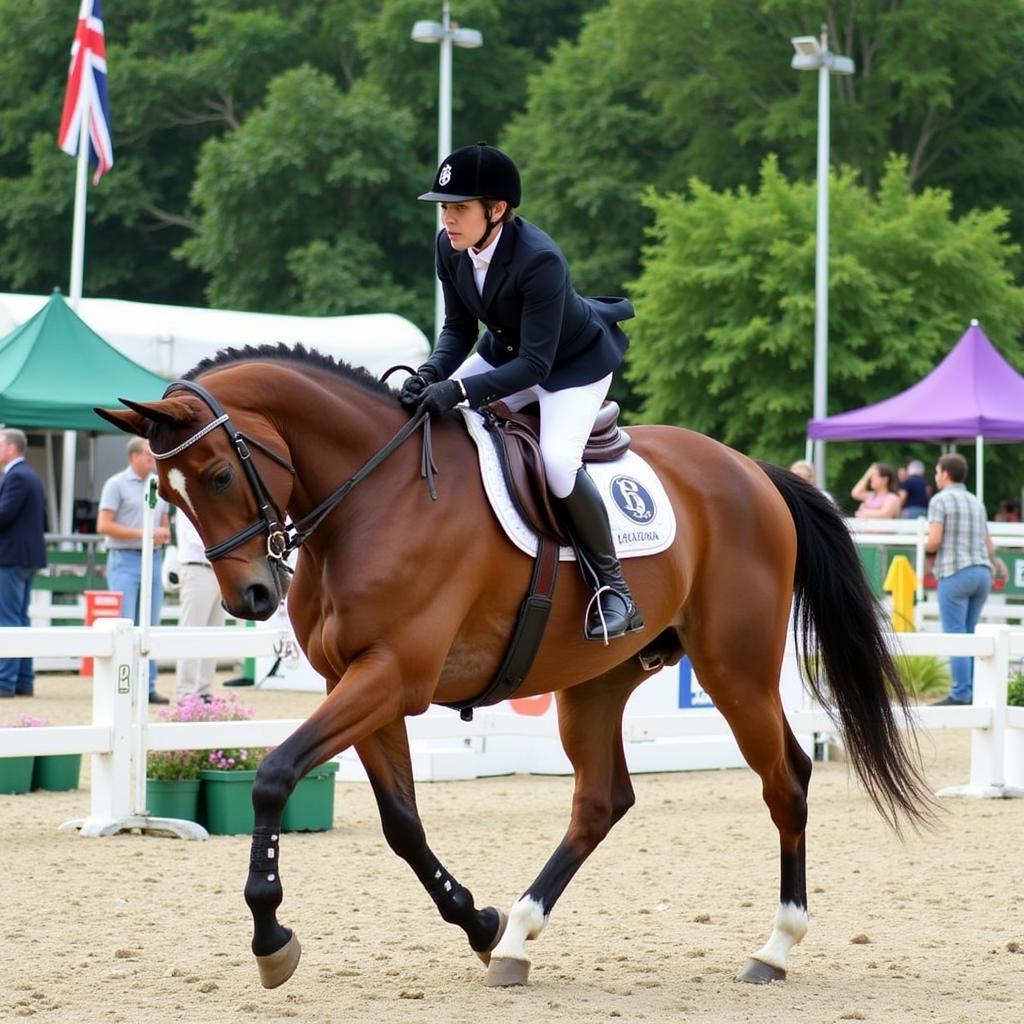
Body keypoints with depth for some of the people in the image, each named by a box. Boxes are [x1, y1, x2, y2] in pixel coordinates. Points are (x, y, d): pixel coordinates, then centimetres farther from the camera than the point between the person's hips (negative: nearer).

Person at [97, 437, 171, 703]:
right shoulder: (117, 484, -3)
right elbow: (103, 525, -10)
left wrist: (164, 534, -2)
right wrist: (142, 533, -14)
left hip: (153, 559, 6)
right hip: (125, 560, -6)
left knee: (150, 625, 6)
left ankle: (147, 687, 9)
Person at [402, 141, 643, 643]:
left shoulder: (539, 261, -36)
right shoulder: (450, 247, -15)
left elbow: (534, 364, -36)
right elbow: (459, 329, -4)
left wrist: (460, 390, -45)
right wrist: (431, 372, -24)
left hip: (575, 361, -8)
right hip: (505, 350, 8)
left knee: (558, 462, -29)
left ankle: (614, 588, -13)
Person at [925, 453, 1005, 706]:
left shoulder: (940, 500, -4)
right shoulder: (976, 503, 18)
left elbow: (933, 542, -12)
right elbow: (989, 546, 20)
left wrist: (925, 544, 9)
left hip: (955, 574, -7)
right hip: (982, 573, 7)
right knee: (970, 635, 12)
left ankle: (960, 696, -9)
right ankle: (973, 692, 9)